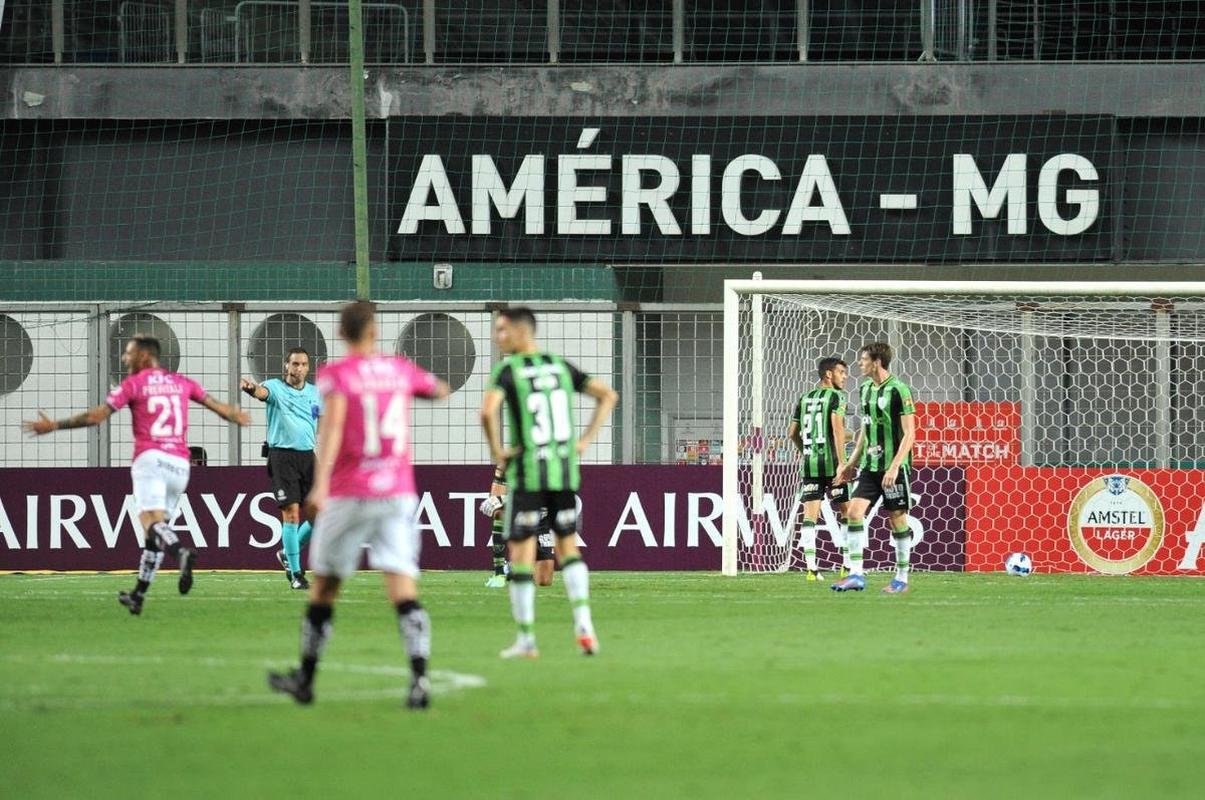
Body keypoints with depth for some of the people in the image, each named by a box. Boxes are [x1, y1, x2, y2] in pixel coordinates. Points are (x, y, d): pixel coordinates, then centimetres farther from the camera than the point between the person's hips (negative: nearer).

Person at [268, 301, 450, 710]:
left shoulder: (337, 374, -4)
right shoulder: (401, 369, 9)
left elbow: (332, 422, -21)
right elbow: (441, 391, 29)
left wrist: (320, 482, -29)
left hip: (349, 495, -3)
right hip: (399, 493, 3)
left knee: (324, 587, 12)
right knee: (402, 587, -6)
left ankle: (305, 678, 23)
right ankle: (419, 679, -23)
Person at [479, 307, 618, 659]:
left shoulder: (508, 370, -8)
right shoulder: (560, 366, 9)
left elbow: (488, 411, -24)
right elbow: (608, 395, 11)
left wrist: (496, 451, -10)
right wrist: (586, 439, 10)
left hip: (527, 472, -5)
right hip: (565, 470, 5)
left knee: (521, 551, 4)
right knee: (567, 545, 16)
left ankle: (525, 639, 5)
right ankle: (583, 619, -1)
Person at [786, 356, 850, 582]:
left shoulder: (805, 399, 13)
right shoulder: (835, 396, -4)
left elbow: (792, 433, 14)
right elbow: (837, 428, -16)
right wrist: (841, 463, -18)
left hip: (808, 463, 5)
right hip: (830, 463, -5)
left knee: (809, 517, 1)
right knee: (845, 512, 6)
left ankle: (811, 567, -5)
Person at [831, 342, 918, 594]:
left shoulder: (898, 390, -12)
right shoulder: (866, 390, 11)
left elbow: (909, 433, -13)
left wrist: (894, 467, -20)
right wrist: (853, 461, 19)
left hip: (893, 467, -7)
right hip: (870, 465, 7)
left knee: (897, 518, 0)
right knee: (854, 510, -6)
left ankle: (901, 579, 10)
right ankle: (856, 575, -6)